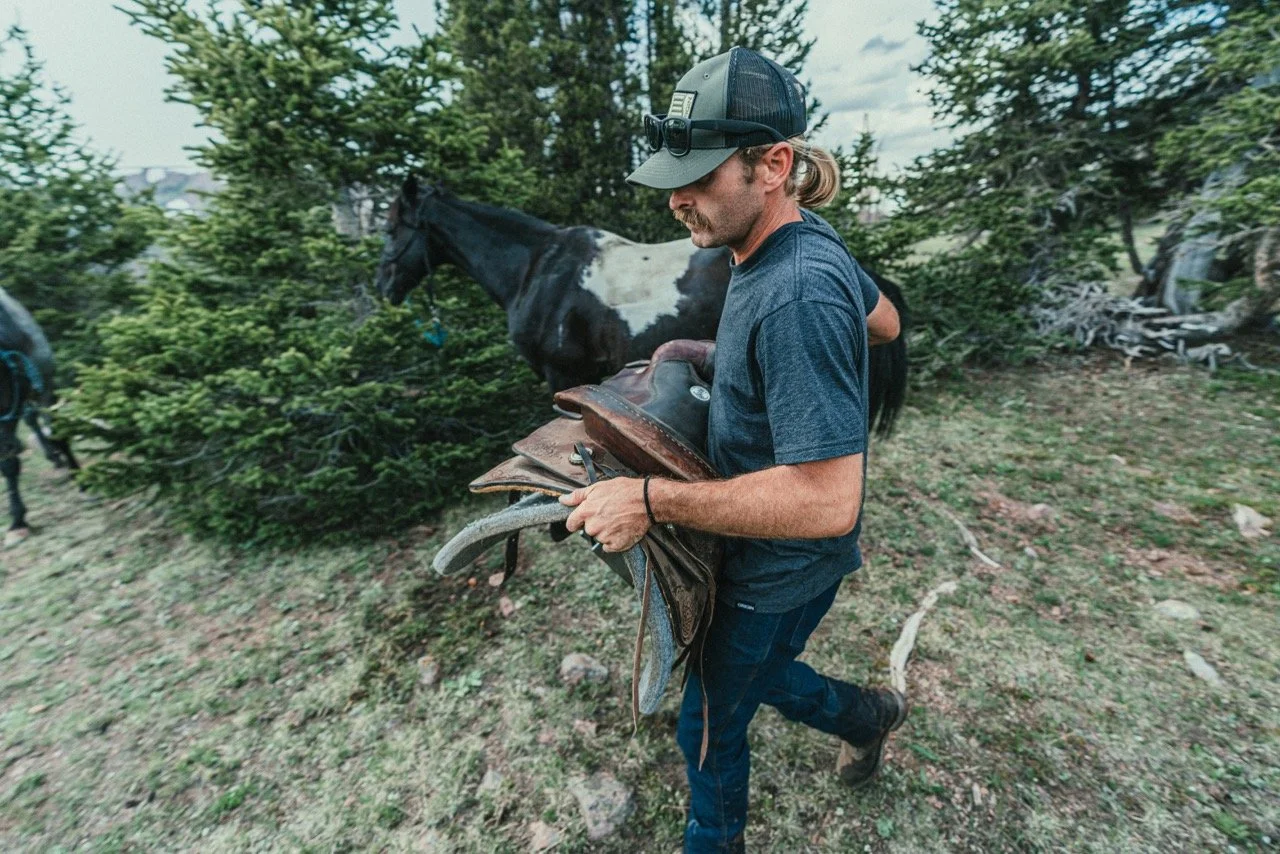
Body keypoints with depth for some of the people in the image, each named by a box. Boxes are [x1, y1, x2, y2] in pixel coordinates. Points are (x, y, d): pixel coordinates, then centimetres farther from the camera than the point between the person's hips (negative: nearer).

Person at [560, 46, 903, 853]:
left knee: (712, 722, 21)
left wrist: (654, 499, -31)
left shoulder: (796, 294, -33)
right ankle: (869, 714, 58)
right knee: (756, 674, 34)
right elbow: (885, 321, 14)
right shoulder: (812, 240, -2)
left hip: (780, 568, -8)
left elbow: (826, 502, -35)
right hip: (761, 550, 8)